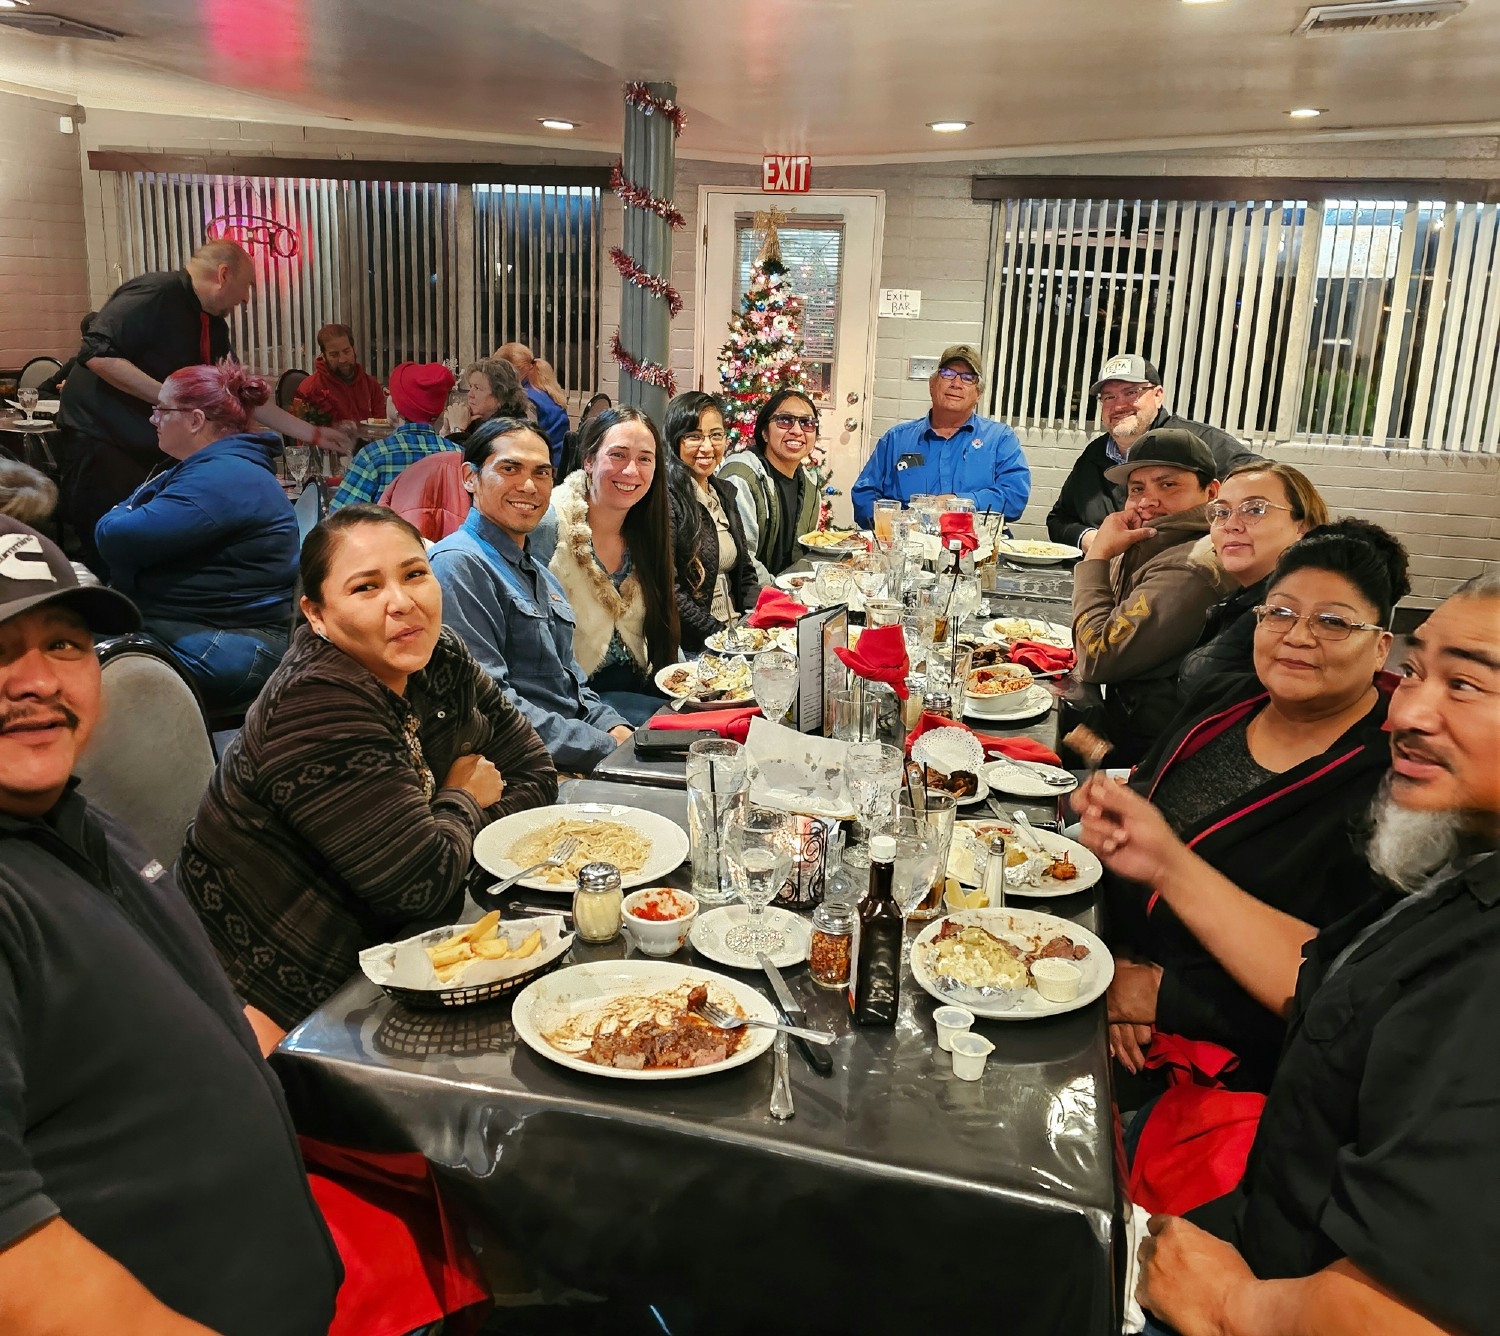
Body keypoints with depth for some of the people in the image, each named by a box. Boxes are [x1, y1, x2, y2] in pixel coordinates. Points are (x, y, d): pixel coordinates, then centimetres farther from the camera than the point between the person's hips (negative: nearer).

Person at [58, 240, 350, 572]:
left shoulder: (214, 327, 11)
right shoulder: (155, 293, -16)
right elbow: (97, 354, -24)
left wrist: (313, 433, 16)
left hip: (154, 451, 8)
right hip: (99, 442, -8)